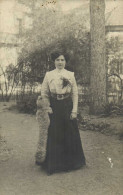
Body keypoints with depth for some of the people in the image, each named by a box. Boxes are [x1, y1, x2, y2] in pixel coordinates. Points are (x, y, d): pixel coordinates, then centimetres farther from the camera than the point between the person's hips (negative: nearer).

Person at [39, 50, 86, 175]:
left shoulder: (71, 75, 4)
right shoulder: (48, 75, 3)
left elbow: (75, 93, 2)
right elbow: (44, 93, 6)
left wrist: (74, 111, -5)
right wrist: (48, 107, -3)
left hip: (68, 106, 1)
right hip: (54, 108, 0)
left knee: (70, 134, 5)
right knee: (55, 135, 2)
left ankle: (71, 162, 23)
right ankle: (55, 163, 17)